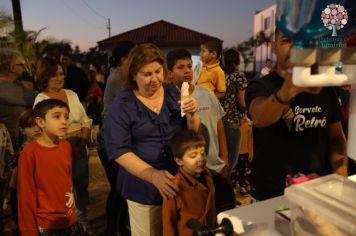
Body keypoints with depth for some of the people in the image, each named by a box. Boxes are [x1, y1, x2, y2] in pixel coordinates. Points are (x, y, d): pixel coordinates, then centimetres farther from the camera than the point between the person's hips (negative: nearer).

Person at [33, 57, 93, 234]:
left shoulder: (71, 94, 9)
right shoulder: (41, 100, -6)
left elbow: (85, 120, 9)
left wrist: (83, 141, -6)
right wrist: (69, 146, -17)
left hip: (79, 149, 5)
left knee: (82, 187, 17)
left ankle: (83, 223, 36)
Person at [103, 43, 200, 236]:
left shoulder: (173, 93, 0)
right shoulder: (122, 104, -11)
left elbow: (193, 133, 5)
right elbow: (118, 150, -16)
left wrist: (191, 115, -16)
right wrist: (153, 175, -25)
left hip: (178, 182, 4)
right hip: (144, 187, -4)